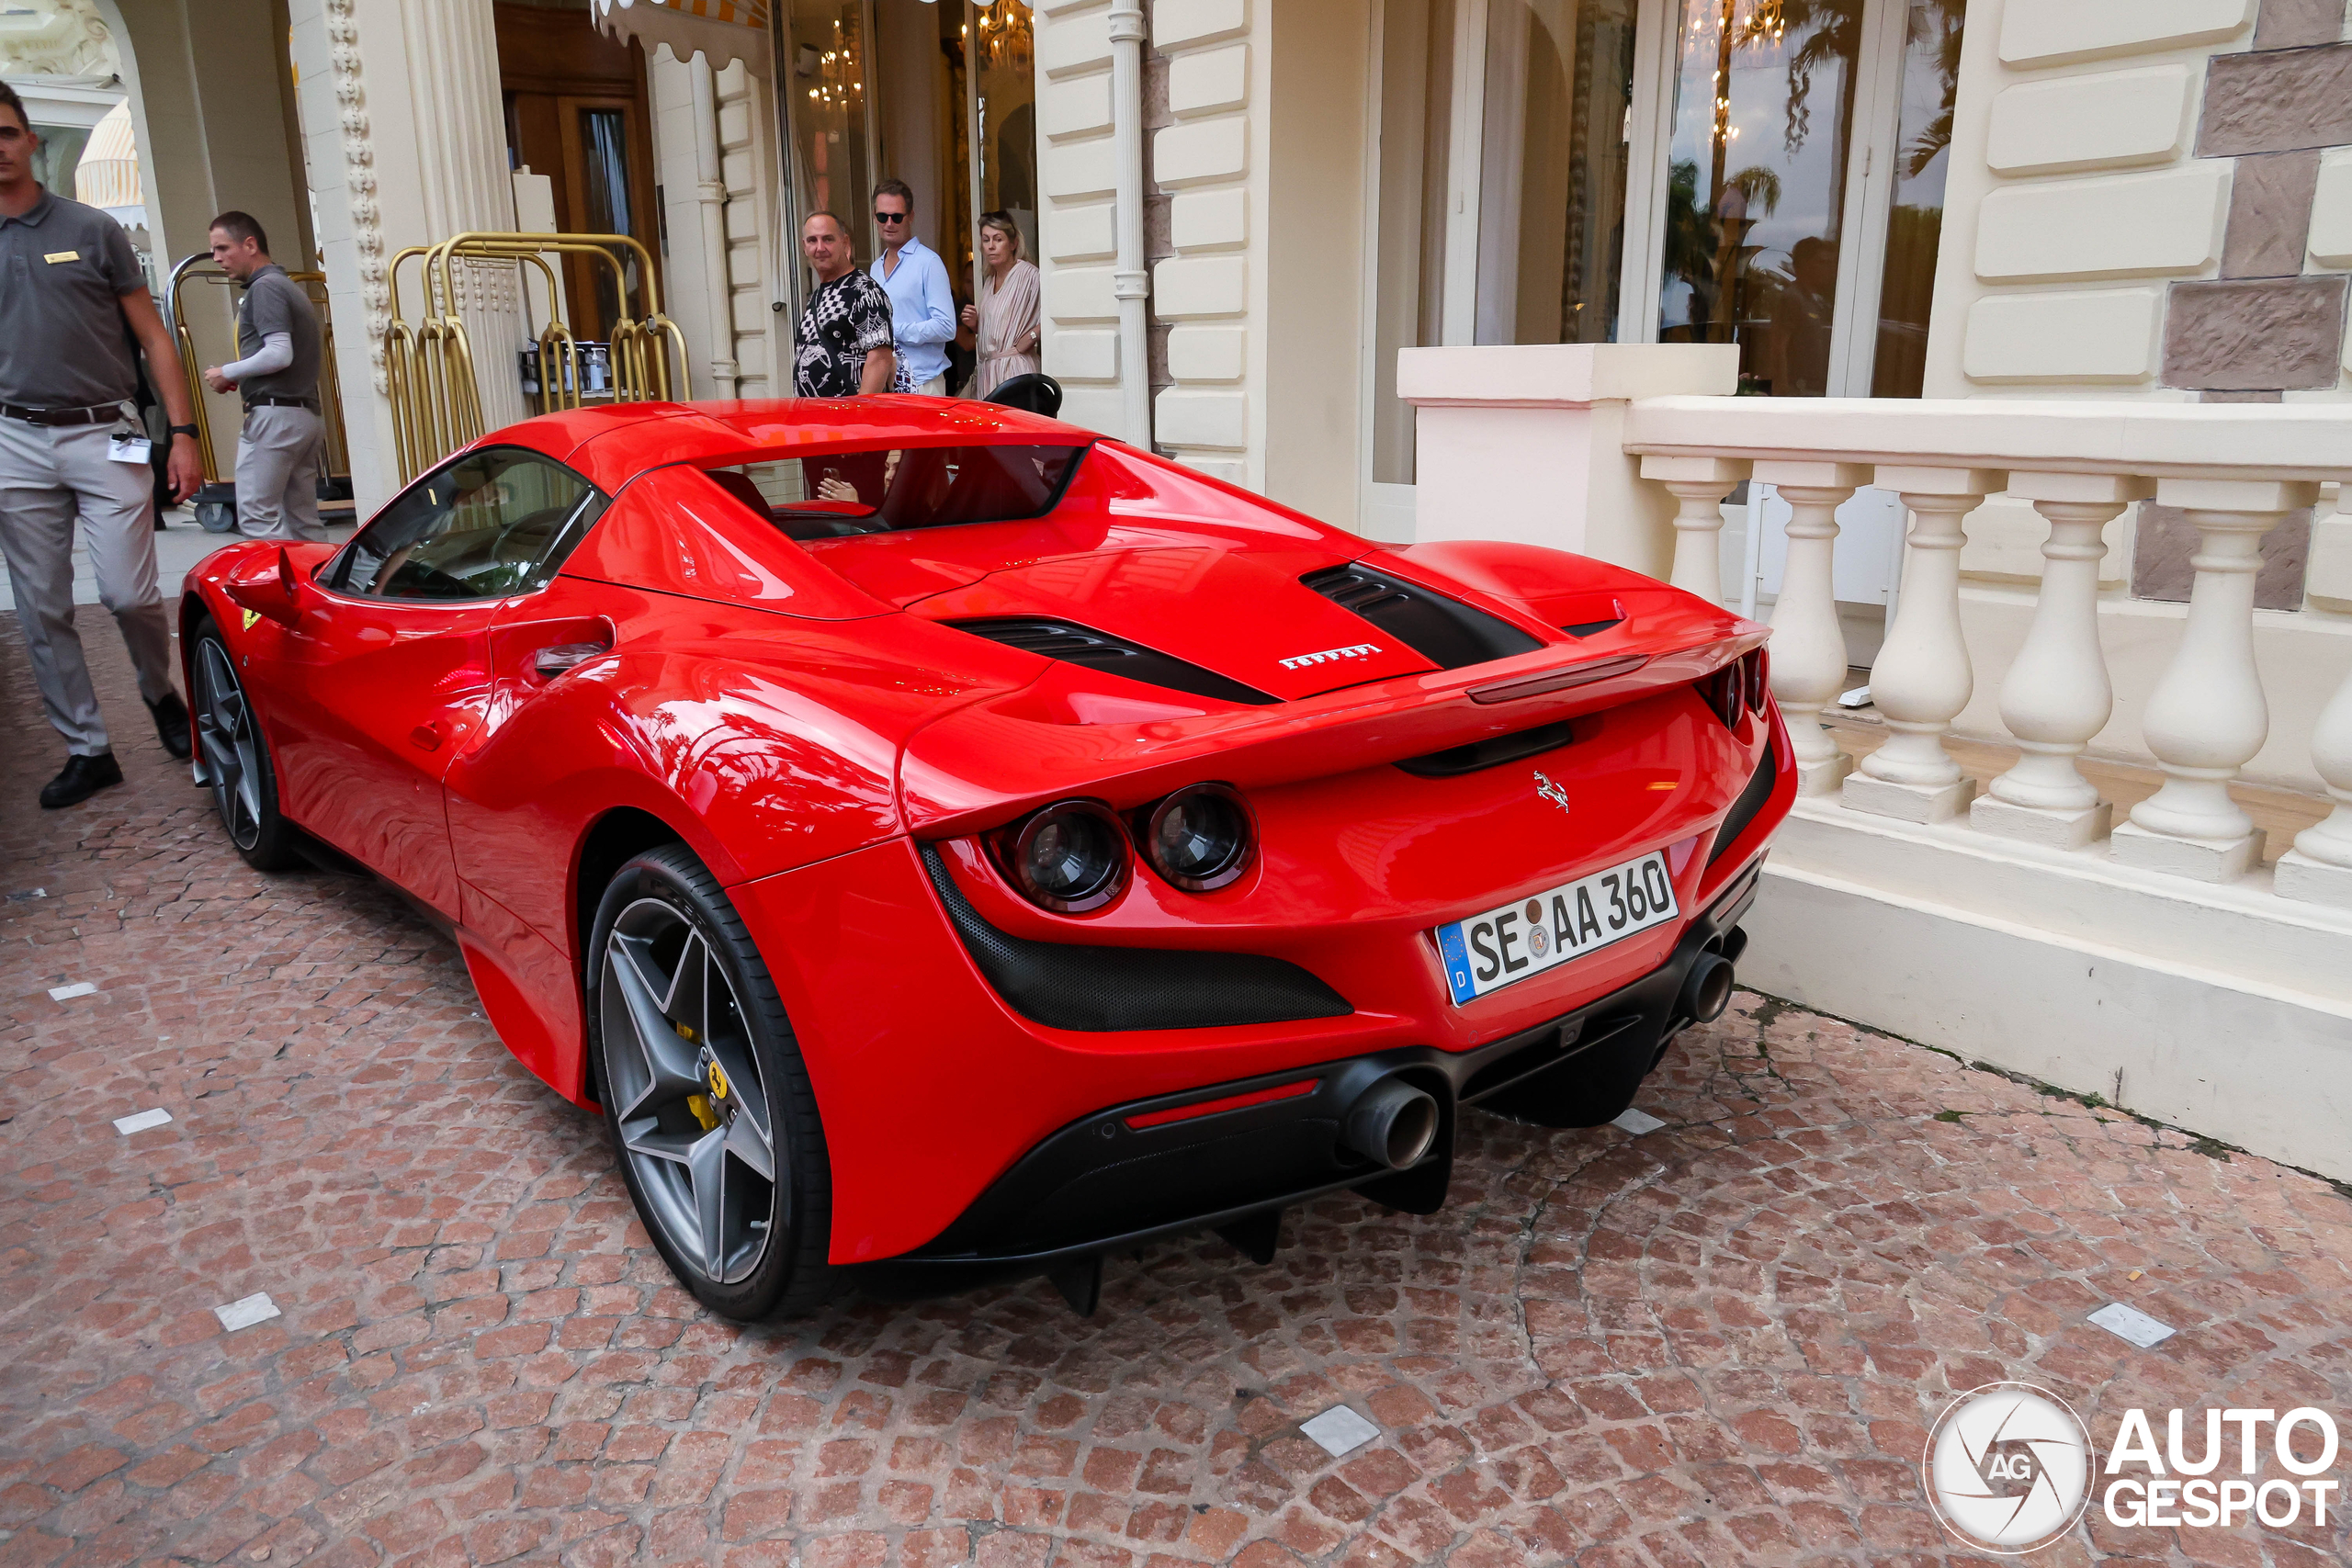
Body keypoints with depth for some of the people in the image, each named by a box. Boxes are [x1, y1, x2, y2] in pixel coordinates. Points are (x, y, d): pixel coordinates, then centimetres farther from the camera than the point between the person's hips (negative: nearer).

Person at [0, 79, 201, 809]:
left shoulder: (92, 230, 5)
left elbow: (153, 337, 5)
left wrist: (183, 434, -4)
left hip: (102, 434, -2)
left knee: (129, 594, -10)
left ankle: (162, 695, 20)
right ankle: (87, 751, 13)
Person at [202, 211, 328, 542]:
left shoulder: (265, 287, -7)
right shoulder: (290, 287, 21)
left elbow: (279, 354, -19)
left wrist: (227, 373, -6)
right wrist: (241, 377, 14)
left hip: (274, 414, -10)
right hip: (306, 414, 10)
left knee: (256, 518, -10)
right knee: (303, 522, 8)